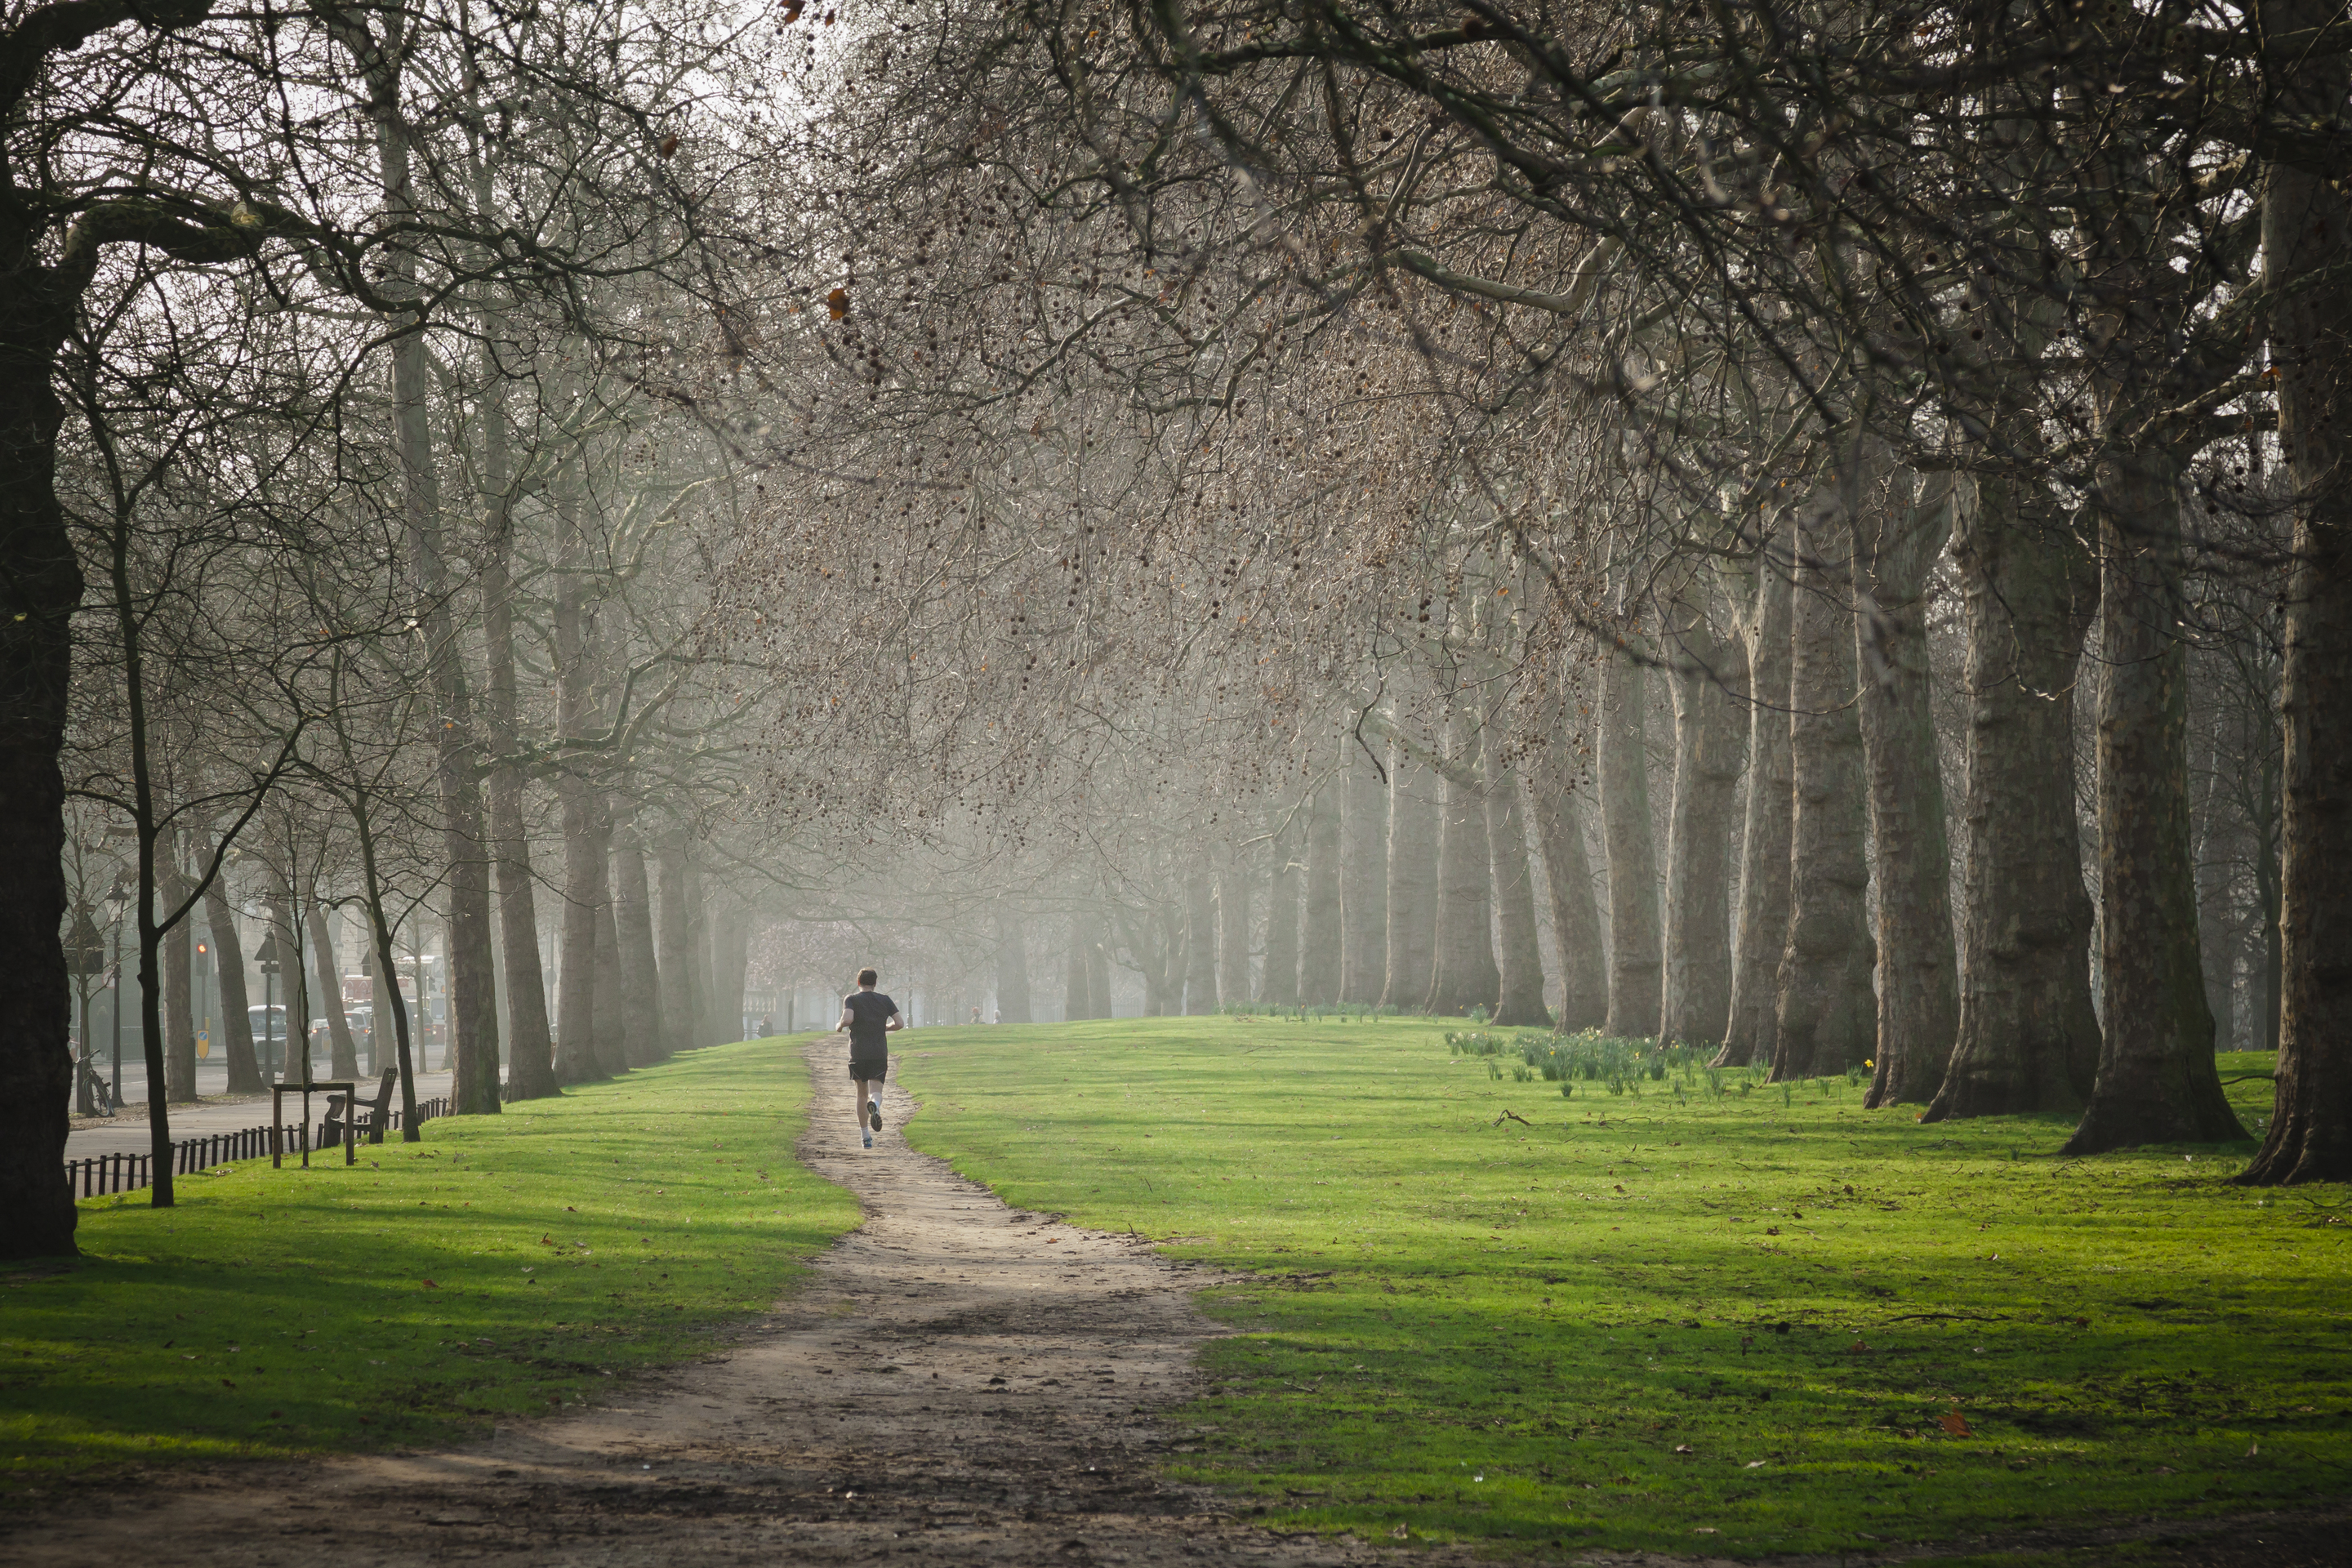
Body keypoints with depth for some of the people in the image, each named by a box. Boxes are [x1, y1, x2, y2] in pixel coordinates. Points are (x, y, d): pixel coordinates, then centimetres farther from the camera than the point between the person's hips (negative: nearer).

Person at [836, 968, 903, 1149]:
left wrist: (839, 1026, 4)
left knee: (862, 1094, 13)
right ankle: (875, 1105, -43)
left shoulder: (851, 999, 1)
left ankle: (865, 1136, 13)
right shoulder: (884, 1000, 8)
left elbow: (847, 1019, -17)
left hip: (858, 1054, 0)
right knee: (876, 1091, -5)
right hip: (880, 1053, 0)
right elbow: (900, 1023, 3)